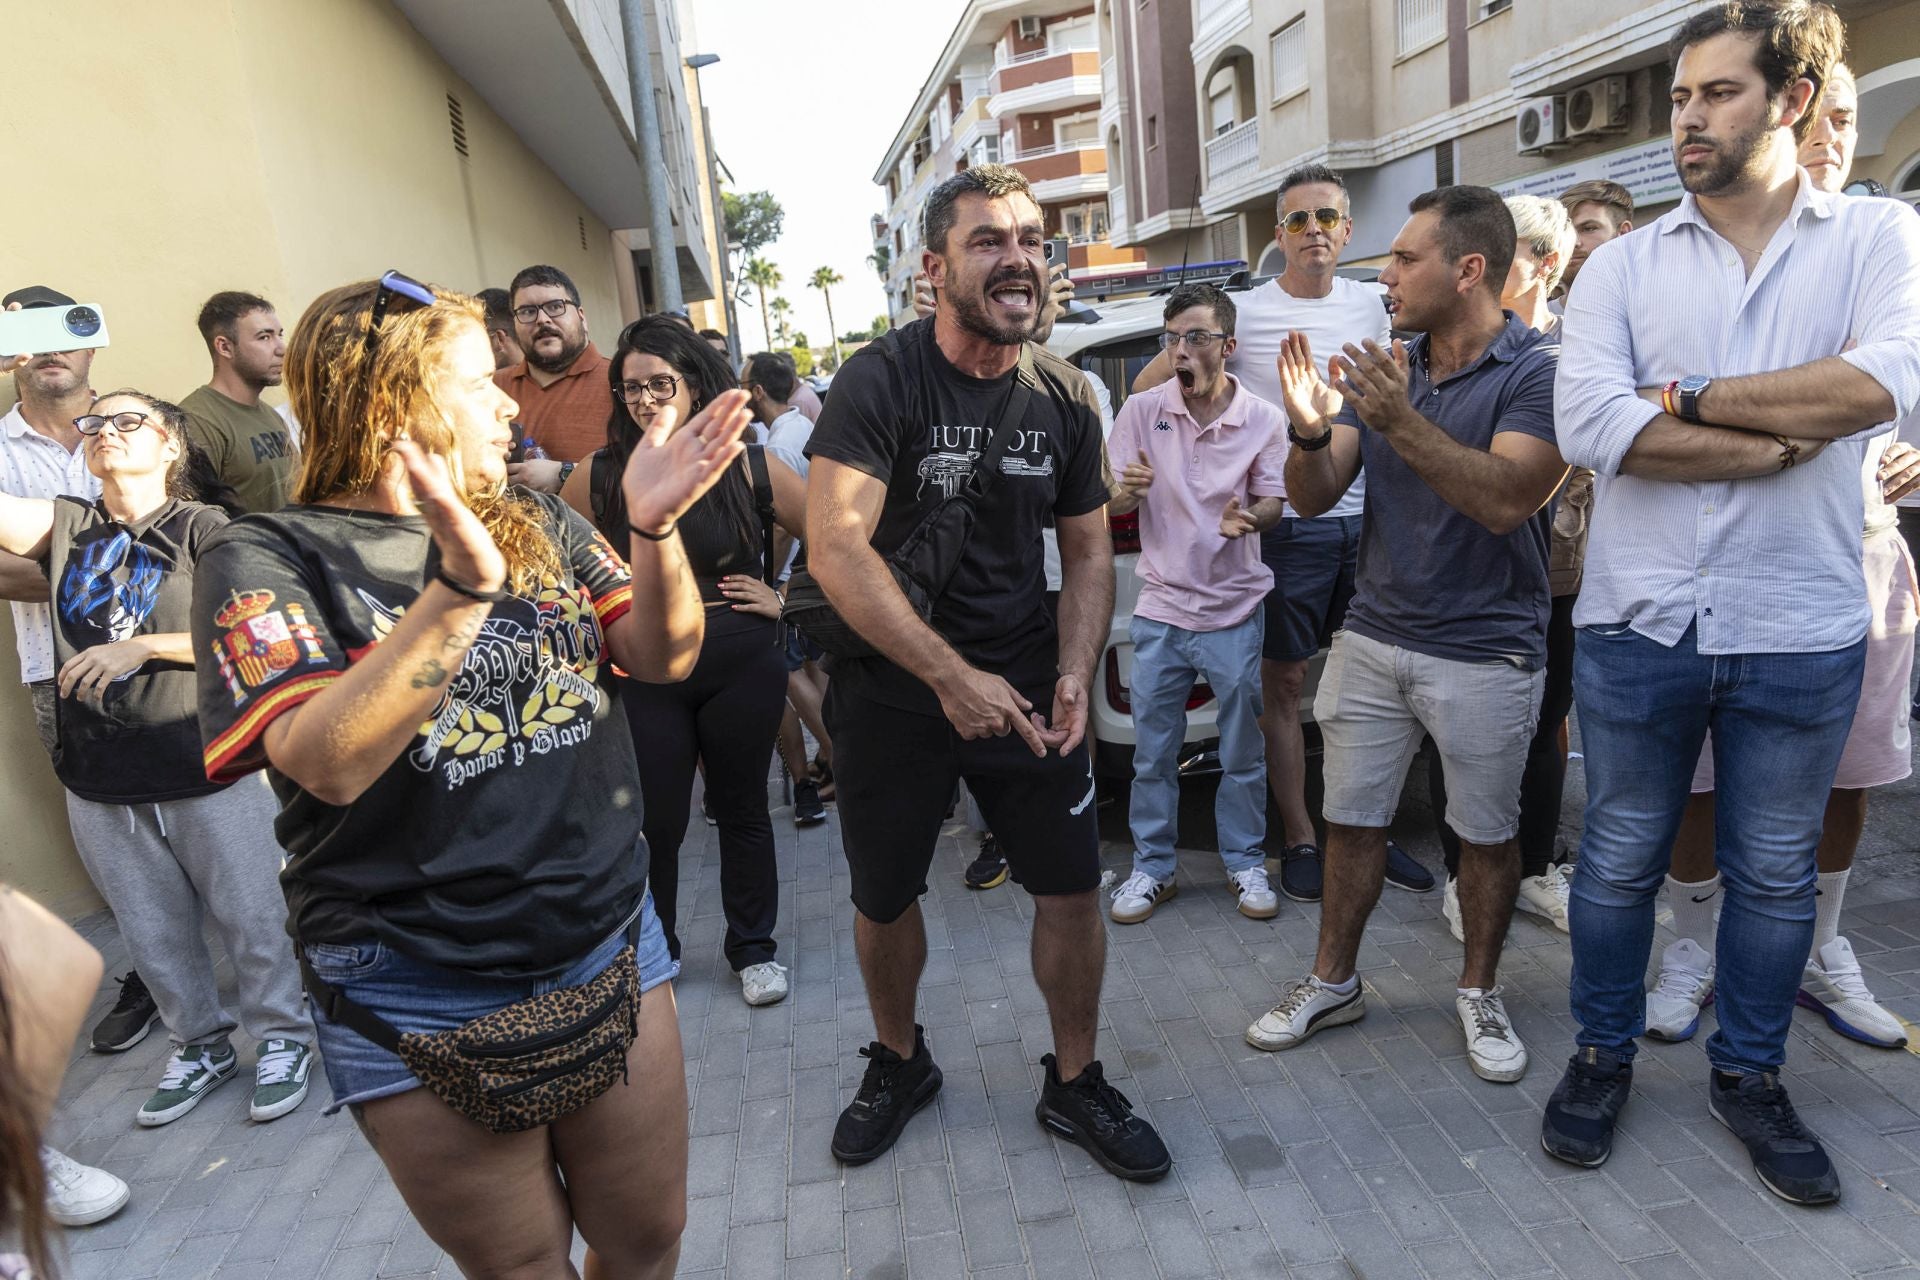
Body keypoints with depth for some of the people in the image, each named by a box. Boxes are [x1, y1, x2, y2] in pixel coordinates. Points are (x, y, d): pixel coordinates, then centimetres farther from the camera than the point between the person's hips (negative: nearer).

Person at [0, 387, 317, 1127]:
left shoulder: (203, 529, -6)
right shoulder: (64, 527, 5)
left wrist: (143, 647, -20)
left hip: (206, 772, -4)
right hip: (100, 785, 4)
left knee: (248, 917, 8)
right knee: (152, 934, 17)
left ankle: (282, 1037, 28)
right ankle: (201, 1047, 37)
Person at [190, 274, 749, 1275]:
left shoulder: (535, 519, 4)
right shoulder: (267, 561, -11)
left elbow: (663, 657, -2)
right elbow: (327, 763, -25)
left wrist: (653, 528, -18)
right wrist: (460, 585, -34)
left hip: (612, 949, 4)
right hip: (424, 1008, -4)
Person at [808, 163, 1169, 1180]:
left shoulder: (1065, 398, 1)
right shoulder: (879, 381, -14)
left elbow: (1087, 549, 8)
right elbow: (836, 547, -25)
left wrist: (1074, 673, -7)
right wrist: (952, 676, -28)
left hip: (1022, 686, 4)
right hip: (889, 689, -3)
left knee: (1073, 884, 5)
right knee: (883, 898, 13)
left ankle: (1074, 1084, 30)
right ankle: (899, 1062, 41)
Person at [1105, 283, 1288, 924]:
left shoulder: (1262, 418, -2)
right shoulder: (1142, 410, -1)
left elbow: (1274, 503, 3)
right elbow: (1111, 506, 3)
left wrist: (1248, 517, -20)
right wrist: (1127, 491, -21)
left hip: (1235, 611, 0)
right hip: (1161, 610, 1)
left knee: (1243, 755, 10)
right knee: (1153, 756, 8)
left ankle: (1246, 864, 28)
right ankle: (1151, 869, 24)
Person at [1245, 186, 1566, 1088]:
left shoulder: (1538, 370, -10)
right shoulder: (1383, 368, 5)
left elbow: (1504, 499, -25)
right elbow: (1312, 498, 1)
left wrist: (1400, 422, -33)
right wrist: (1311, 432, -20)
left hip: (1484, 651, -4)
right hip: (1372, 635, 5)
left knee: (1486, 834, 11)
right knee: (1352, 819, 12)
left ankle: (1479, 993, 32)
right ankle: (1332, 982, 28)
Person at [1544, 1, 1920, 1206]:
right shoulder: (1623, 265, 3)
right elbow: (1589, 425, -13)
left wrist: (1688, 399, -13)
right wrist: (1779, 439, -14)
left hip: (1803, 633, 1)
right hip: (1640, 623, 0)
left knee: (1777, 873, 15)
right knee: (1621, 858, 12)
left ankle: (1751, 1074, 36)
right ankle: (1603, 1055, 32)